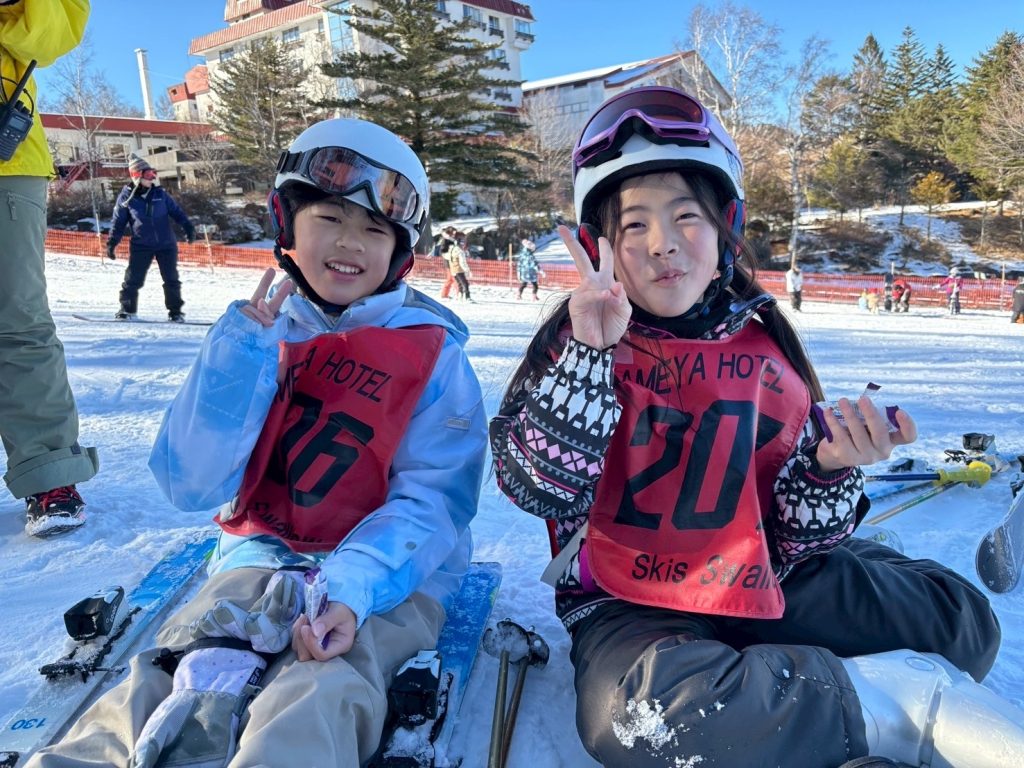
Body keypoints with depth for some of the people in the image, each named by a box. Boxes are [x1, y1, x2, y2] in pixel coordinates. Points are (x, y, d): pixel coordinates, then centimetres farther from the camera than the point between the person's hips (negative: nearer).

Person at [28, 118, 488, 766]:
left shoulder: (432, 353, -3)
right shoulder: (253, 337, 6)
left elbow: (432, 501, -10)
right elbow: (192, 486, -3)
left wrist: (353, 590, -28)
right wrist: (243, 355, -14)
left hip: (390, 574, -2)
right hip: (263, 560, 3)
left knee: (315, 699, -33)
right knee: (171, 678, -26)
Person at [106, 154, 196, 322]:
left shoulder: (160, 193, 3)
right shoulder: (126, 198, -1)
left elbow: (176, 211, 10)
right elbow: (118, 222, 5)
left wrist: (188, 227, -2)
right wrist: (112, 242, 1)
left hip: (166, 244, 1)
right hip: (141, 245, -1)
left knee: (171, 279, 2)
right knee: (133, 278, -2)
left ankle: (175, 311, 13)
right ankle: (127, 309, 12)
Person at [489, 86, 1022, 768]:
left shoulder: (766, 346, 2)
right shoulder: (580, 341, -6)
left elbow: (803, 535, 6)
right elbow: (537, 487, -19)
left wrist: (831, 467, -16)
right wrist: (589, 355, -28)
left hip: (764, 585, 4)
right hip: (629, 604, -3)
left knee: (963, 618, -7)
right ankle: (908, 699, -17)